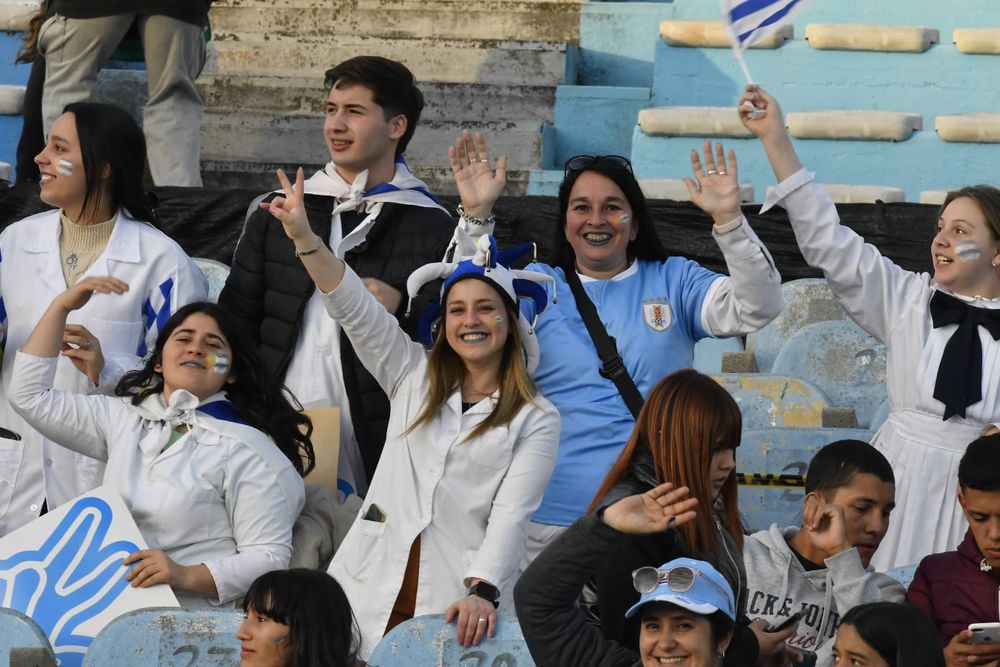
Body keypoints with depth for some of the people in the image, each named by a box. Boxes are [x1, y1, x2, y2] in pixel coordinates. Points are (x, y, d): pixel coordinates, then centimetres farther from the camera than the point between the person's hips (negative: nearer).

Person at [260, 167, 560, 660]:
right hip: (372, 590, 3)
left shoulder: (536, 420, 5)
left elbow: (511, 515, -6)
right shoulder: (415, 378, 16)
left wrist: (482, 592, -20)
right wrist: (303, 236, -7)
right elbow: (353, 308, 6)